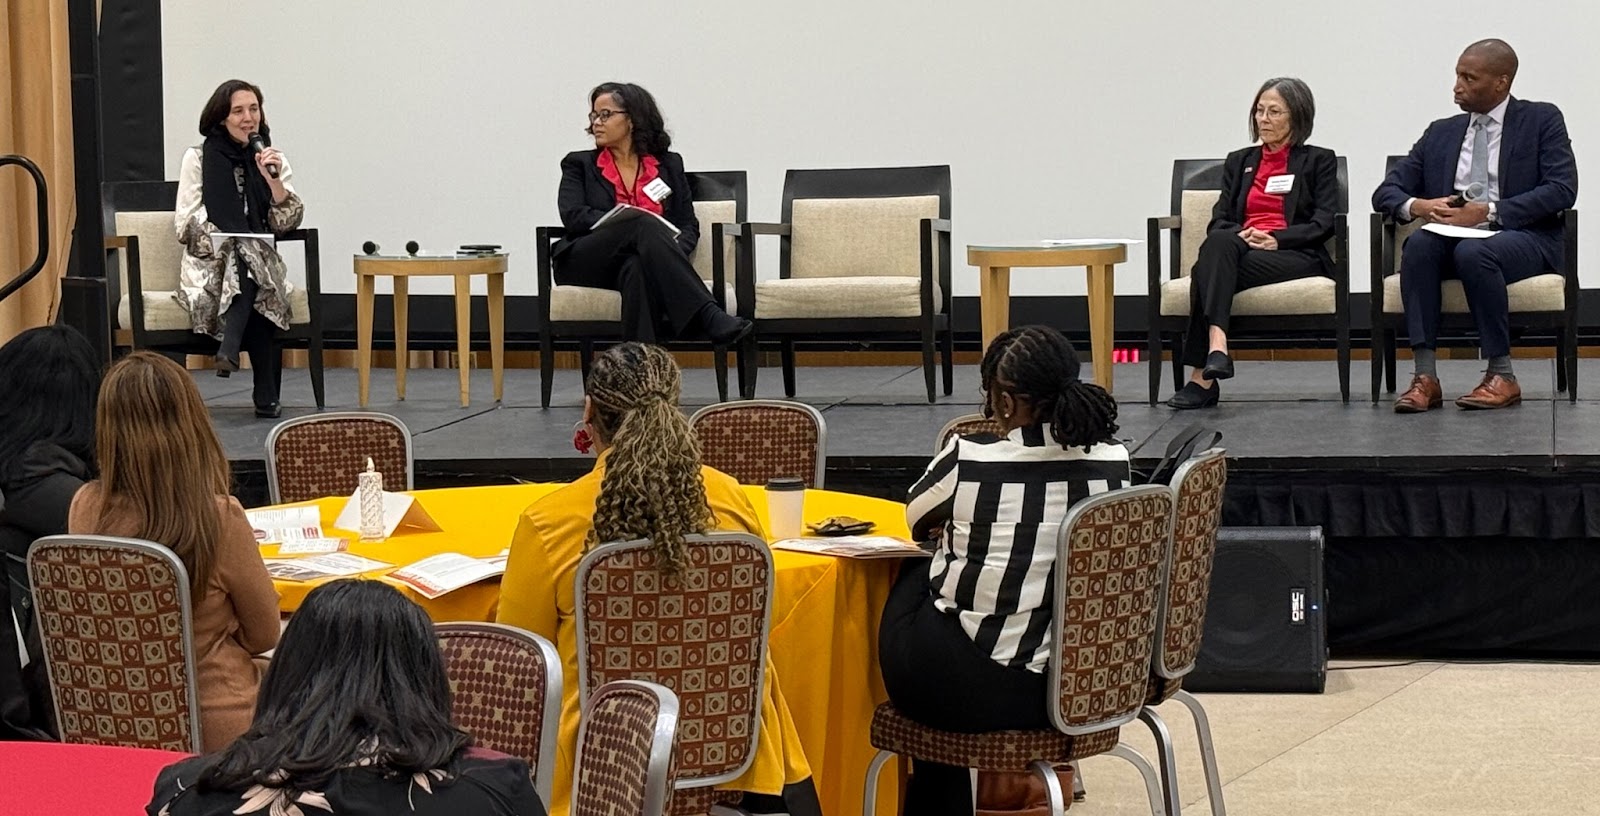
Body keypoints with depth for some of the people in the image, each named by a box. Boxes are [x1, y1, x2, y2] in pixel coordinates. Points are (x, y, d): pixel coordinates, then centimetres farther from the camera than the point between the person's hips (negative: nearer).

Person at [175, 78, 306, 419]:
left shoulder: (274, 160, 11)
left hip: (258, 260, 2)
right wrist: (215, 240, -19)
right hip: (209, 261, -2)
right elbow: (185, 224, -1)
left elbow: (286, 224, 2)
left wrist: (274, 180, -13)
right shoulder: (198, 158, 3)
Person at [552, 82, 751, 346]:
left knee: (637, 268, -40)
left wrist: (670, 253, -12)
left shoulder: (668, 165, 20)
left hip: (639, 261, 1)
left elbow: (689, 226, 13)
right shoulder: (579, 164, 17)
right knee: (644, 224, -34)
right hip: (585, 265, -1)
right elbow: (572, 216, -1)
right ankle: (709, 317, -50)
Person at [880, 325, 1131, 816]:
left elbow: (915, 524, 8)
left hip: (968, 692, -4)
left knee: (916, 578, 27)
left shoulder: (969, 460, -13)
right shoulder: (1113, 463, -3)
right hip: (1069, 690, 4)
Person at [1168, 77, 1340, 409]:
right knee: (1219, 243, -37)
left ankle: (1203, 376, -45)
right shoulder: (1239, 162, 26)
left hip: (1297, 255, -3)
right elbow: (1219, 220, 15)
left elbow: (1324, 223, 2)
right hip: (1242, 248, 3)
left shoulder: (1318, 161, 15)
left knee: (1209, 270, -33)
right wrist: (1239, 235, -9)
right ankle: (1216, 344, -53)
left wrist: (1276, 239, -14)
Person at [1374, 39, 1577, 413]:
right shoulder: (1441, 133, 18)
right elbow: (1386, 192, 14)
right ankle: (1425, 378, -34)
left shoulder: (1542, 120, 6)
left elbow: (1562, 189, -8)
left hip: (1522, 238, -4)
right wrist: (1415, 206, -12)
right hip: (1453, 237, 4)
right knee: (1419, 243, -30)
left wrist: (1489, 211, -18)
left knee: (1472, 251, -36)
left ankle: (1502, 376, -27)